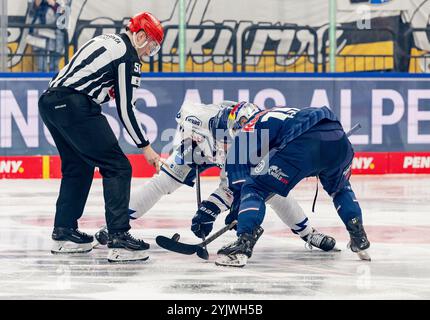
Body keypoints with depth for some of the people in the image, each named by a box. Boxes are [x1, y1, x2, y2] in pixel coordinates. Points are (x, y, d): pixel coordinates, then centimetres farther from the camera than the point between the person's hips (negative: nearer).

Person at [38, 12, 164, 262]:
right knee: (118, 167, -6)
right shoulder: (129, 57, -4)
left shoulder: (108, 40, 23)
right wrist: (146, 147, 1)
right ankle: (119, 238, -13)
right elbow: (125, 109, -5)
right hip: (75, 107, -10)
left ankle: (64, 233, 28)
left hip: (50, 101, 10)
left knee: (79, 166, 24)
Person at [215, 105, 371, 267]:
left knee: (254, 188, 4)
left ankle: (244, 243, -13)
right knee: (340, 188, 38)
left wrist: (237, 207, 12)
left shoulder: (248, 127, 20)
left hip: (305, 143, -7)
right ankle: (360, 240, 29)